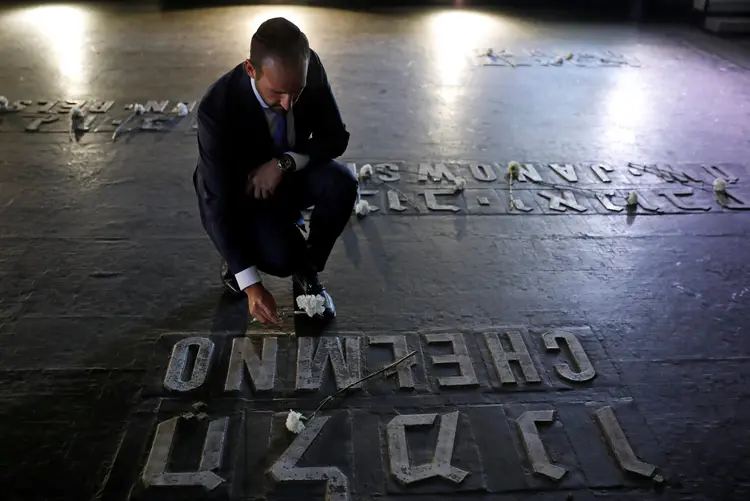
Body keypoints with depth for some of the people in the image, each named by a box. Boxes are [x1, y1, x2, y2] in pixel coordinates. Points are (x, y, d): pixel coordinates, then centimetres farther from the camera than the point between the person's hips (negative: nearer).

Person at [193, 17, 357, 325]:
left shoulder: (311, 68, -23)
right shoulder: (217, 108, -33)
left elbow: (335, 137, -11)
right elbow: (217, 203, -30)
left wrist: (285, 163, -31)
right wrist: (251, 285, -34)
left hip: (289, 174, 4)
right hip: (236, 194, -4)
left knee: (342, 183, -27)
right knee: (281, 257, -31)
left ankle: (307, 271, -3)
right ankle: (235, 253, 6)